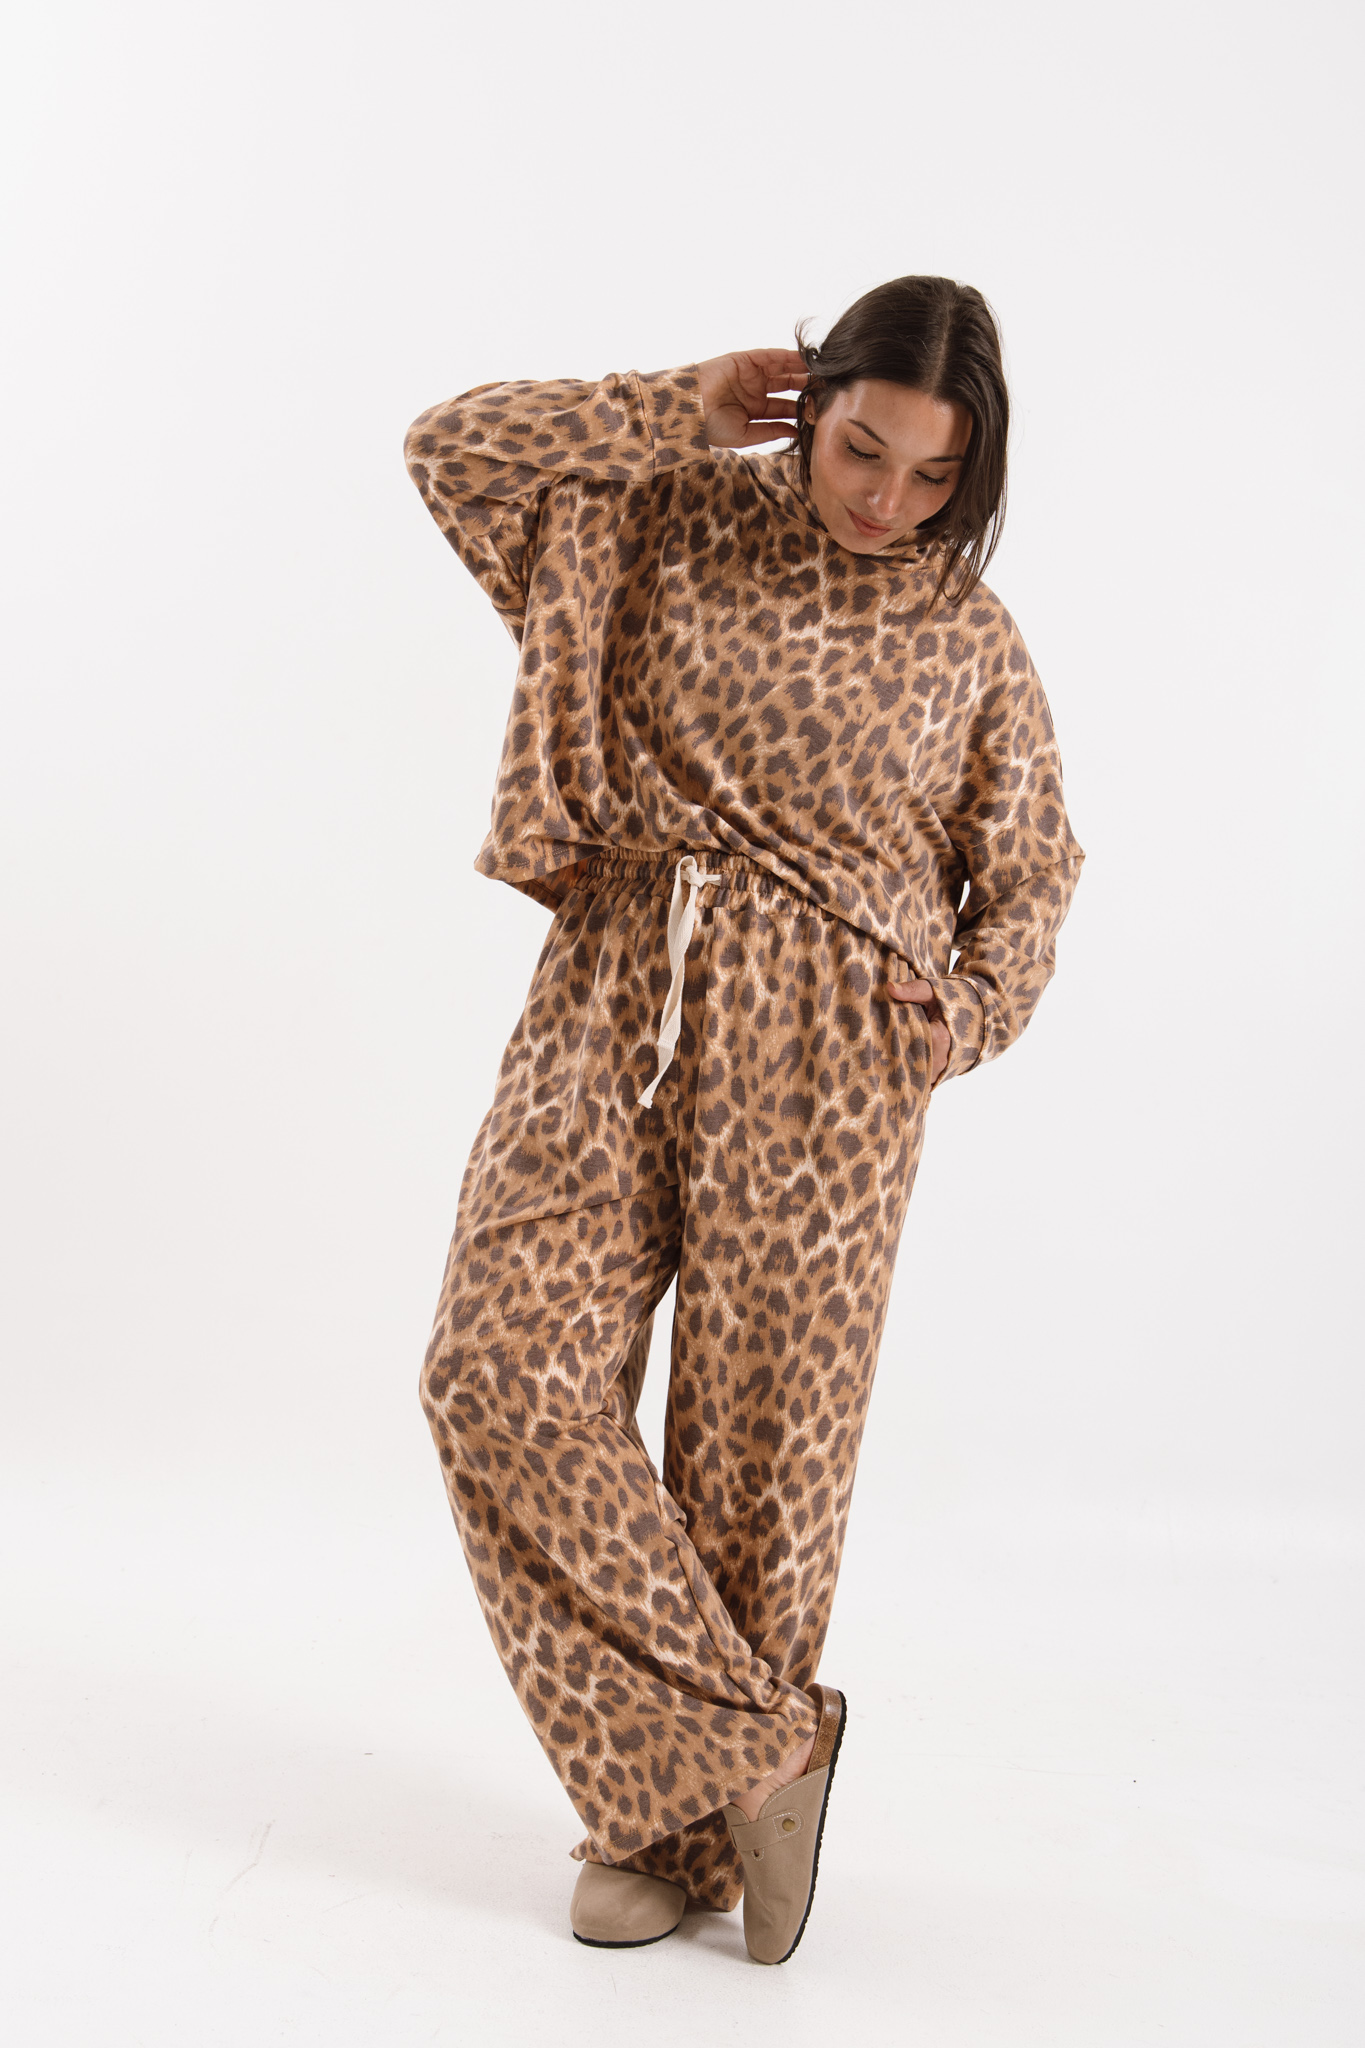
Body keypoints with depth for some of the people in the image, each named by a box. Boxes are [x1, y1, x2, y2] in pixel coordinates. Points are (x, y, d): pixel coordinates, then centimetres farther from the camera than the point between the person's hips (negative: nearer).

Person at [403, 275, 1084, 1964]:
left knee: (761, 1443, 1)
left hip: (816, 1065, -1)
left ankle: (677, 1822, 22)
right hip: (613, 1017, 2)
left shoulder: (971, 639, 4)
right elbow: (452, 448, 0)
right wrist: (684, 412, -3)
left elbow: (1026, 871, 13)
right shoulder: (673, 522, 6)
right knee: (499, 1377, -10)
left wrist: (973, 1005, -6)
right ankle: (758, 1751, 2)